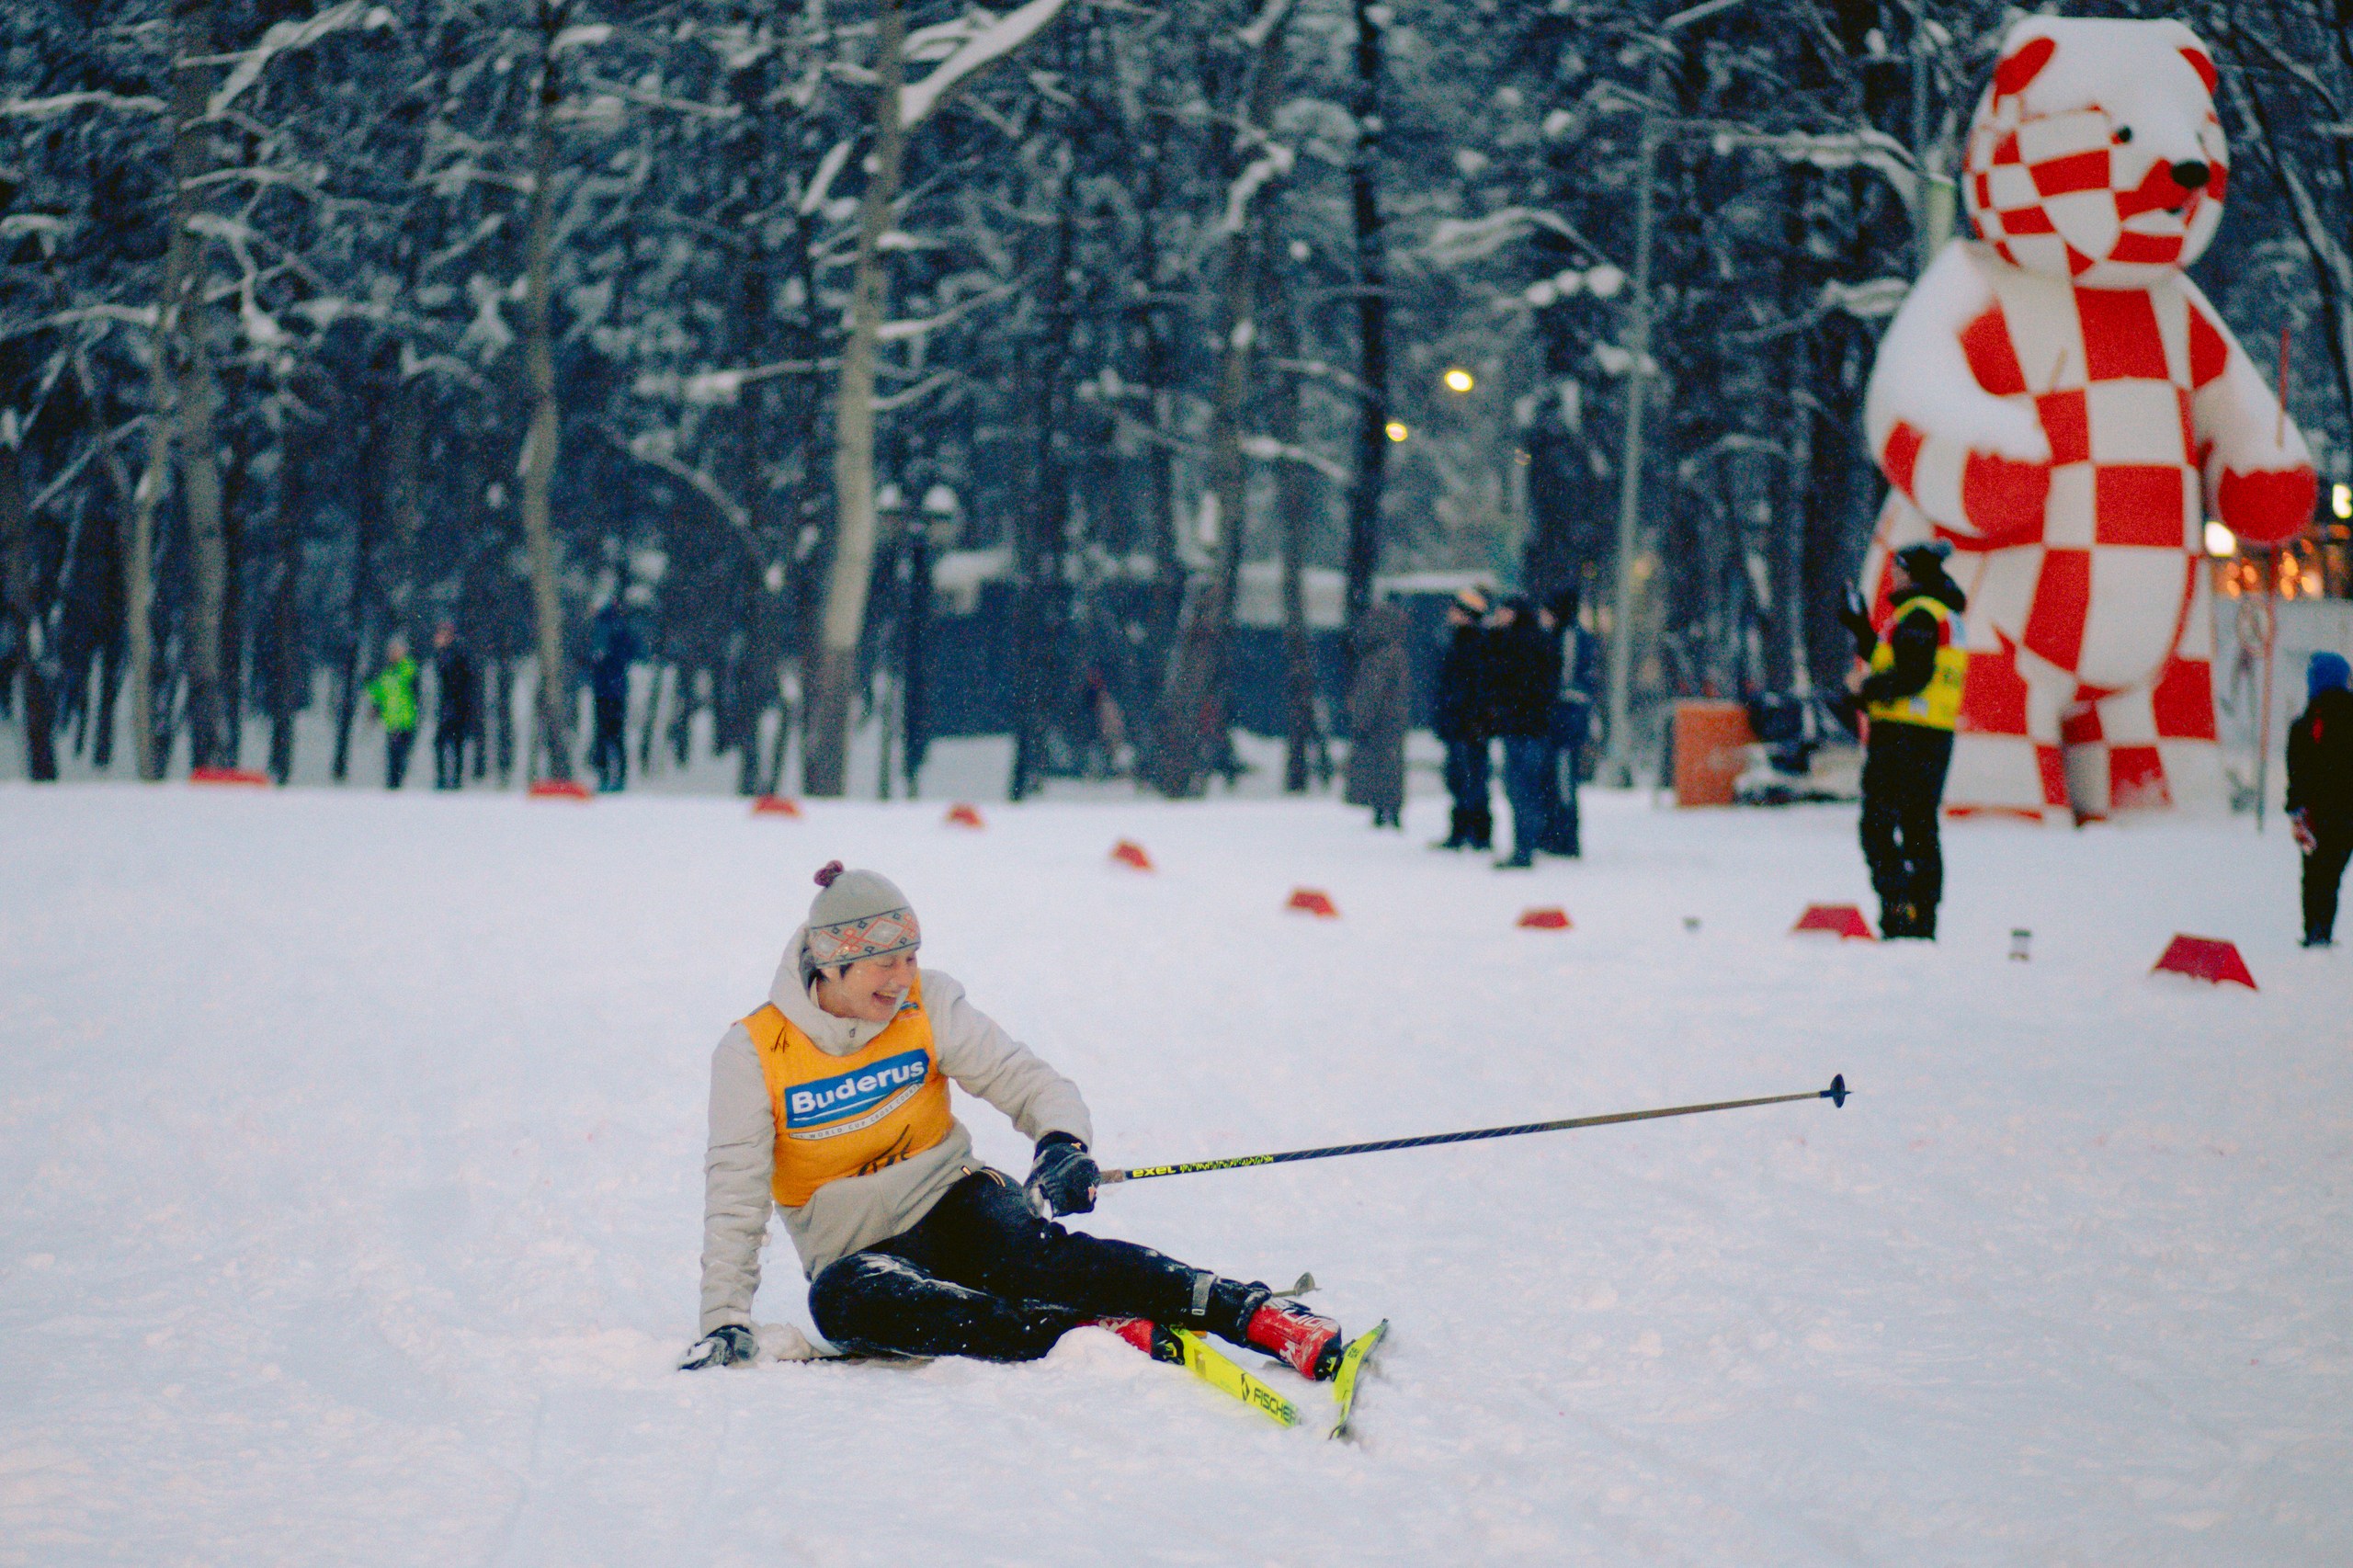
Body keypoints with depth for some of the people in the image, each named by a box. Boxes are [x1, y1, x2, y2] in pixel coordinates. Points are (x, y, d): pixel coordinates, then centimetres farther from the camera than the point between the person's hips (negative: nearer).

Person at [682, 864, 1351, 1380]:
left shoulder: (928, 1006, -3)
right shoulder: (752, 1055, -9)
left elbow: (1027, 1080, -6)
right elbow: (736, 1196, -10)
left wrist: (1062, 1141, -28)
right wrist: (726, 1320, -20)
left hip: (954, 1203, 1)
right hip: (859, 1247, -1)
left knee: (1032, 1247, -34)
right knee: (842, 1300, -38)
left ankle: (1258, 1314, -49)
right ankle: (1107, 1333, -48)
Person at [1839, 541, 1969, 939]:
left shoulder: (1918, 614, -12)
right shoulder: (1947, 615, 20)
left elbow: (1913, 675, -22)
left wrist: (1868, 687, -9)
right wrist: (1861, 629, 25)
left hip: (1903, 735, -10)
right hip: (1936, 737, 10)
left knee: (1878, 826, -9)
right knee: (1921, 830, 11)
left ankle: (1899, 913, -19)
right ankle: (1924, 922, 11)